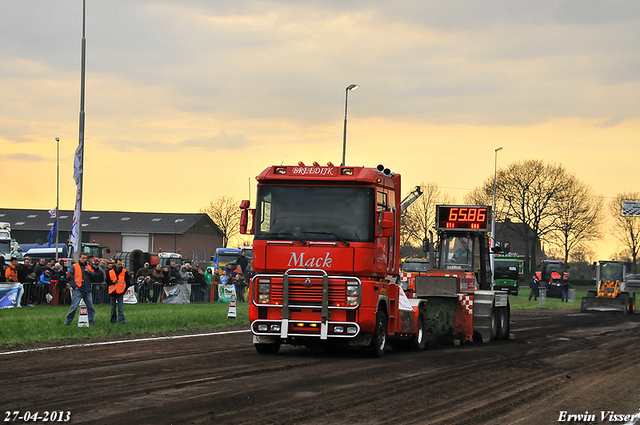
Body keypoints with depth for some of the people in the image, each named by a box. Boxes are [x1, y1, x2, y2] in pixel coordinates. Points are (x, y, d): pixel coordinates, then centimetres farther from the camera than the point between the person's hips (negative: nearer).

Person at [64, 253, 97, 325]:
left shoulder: (89, 267, 16)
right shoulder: (74, 267, 2)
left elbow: (94, 276, 9)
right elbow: (70, 278, -1)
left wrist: (89, 271, -7)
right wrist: (74, 286, -10)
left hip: (87, 291, 5)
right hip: (78, 290, -5)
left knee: (90, 306, 7)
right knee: (74, 306, -9)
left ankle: (91, 320, 16)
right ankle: (68, 321, -1)